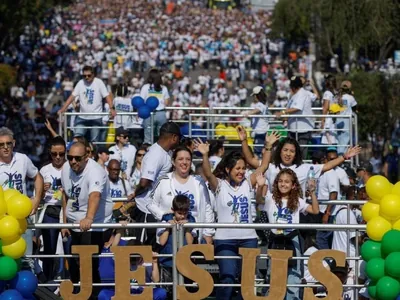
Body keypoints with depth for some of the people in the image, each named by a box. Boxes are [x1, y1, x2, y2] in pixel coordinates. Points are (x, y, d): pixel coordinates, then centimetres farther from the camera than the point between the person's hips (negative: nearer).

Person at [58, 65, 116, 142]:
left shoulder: (99, 82, -5)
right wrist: (62, 109, -8)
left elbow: (107, 95, -10)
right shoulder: (80, 83, 3)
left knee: (94, 141, 3)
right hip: (82, 117, 2)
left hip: (96, 117, -2)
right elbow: (72, 96, 1)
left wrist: (112, 108, -26)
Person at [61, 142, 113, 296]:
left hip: (95, 227, -7)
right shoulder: (66, 168, -3)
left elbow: (94, 196, -44)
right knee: (74, 266, 16)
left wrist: (89, 218, -61)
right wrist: (64, 221, 10)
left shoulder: (95, 172, -26)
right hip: (75, 226, 7)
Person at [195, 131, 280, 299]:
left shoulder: (247, 184, 8)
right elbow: (208, 174, -19)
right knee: (227, 278, -12)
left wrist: (268, 147, -6)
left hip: (248, 239, 4)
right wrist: (205, 155, -35)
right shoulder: (219, 185, -2)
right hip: (225, 239, -4)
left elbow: (263, 167, 3)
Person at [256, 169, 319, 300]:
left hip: (292, 240, 1)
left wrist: (312, 193, -9)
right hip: (276, 241, -1)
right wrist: (260, 186, -38)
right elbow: (259, 198, -17)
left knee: (293, 274, 3)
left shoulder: (297, 201, 7)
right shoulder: (271, 198, 3)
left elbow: (315, 211, 2)